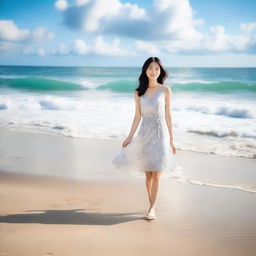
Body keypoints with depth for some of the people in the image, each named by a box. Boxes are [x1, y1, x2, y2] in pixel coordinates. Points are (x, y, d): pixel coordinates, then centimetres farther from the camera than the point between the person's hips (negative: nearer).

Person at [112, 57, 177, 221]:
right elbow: (138, 116, 9)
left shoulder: (165, 90, -1)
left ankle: (152, 209, -4)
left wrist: (171, 140, 0)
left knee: (156, 174, -7)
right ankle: (152, 205, 20)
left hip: (160, 134, -3)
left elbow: (168, 115, 1)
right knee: (148, 174, 8)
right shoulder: (139, 93, 5)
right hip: (145, 133, 3)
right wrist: (130, 137, 7)